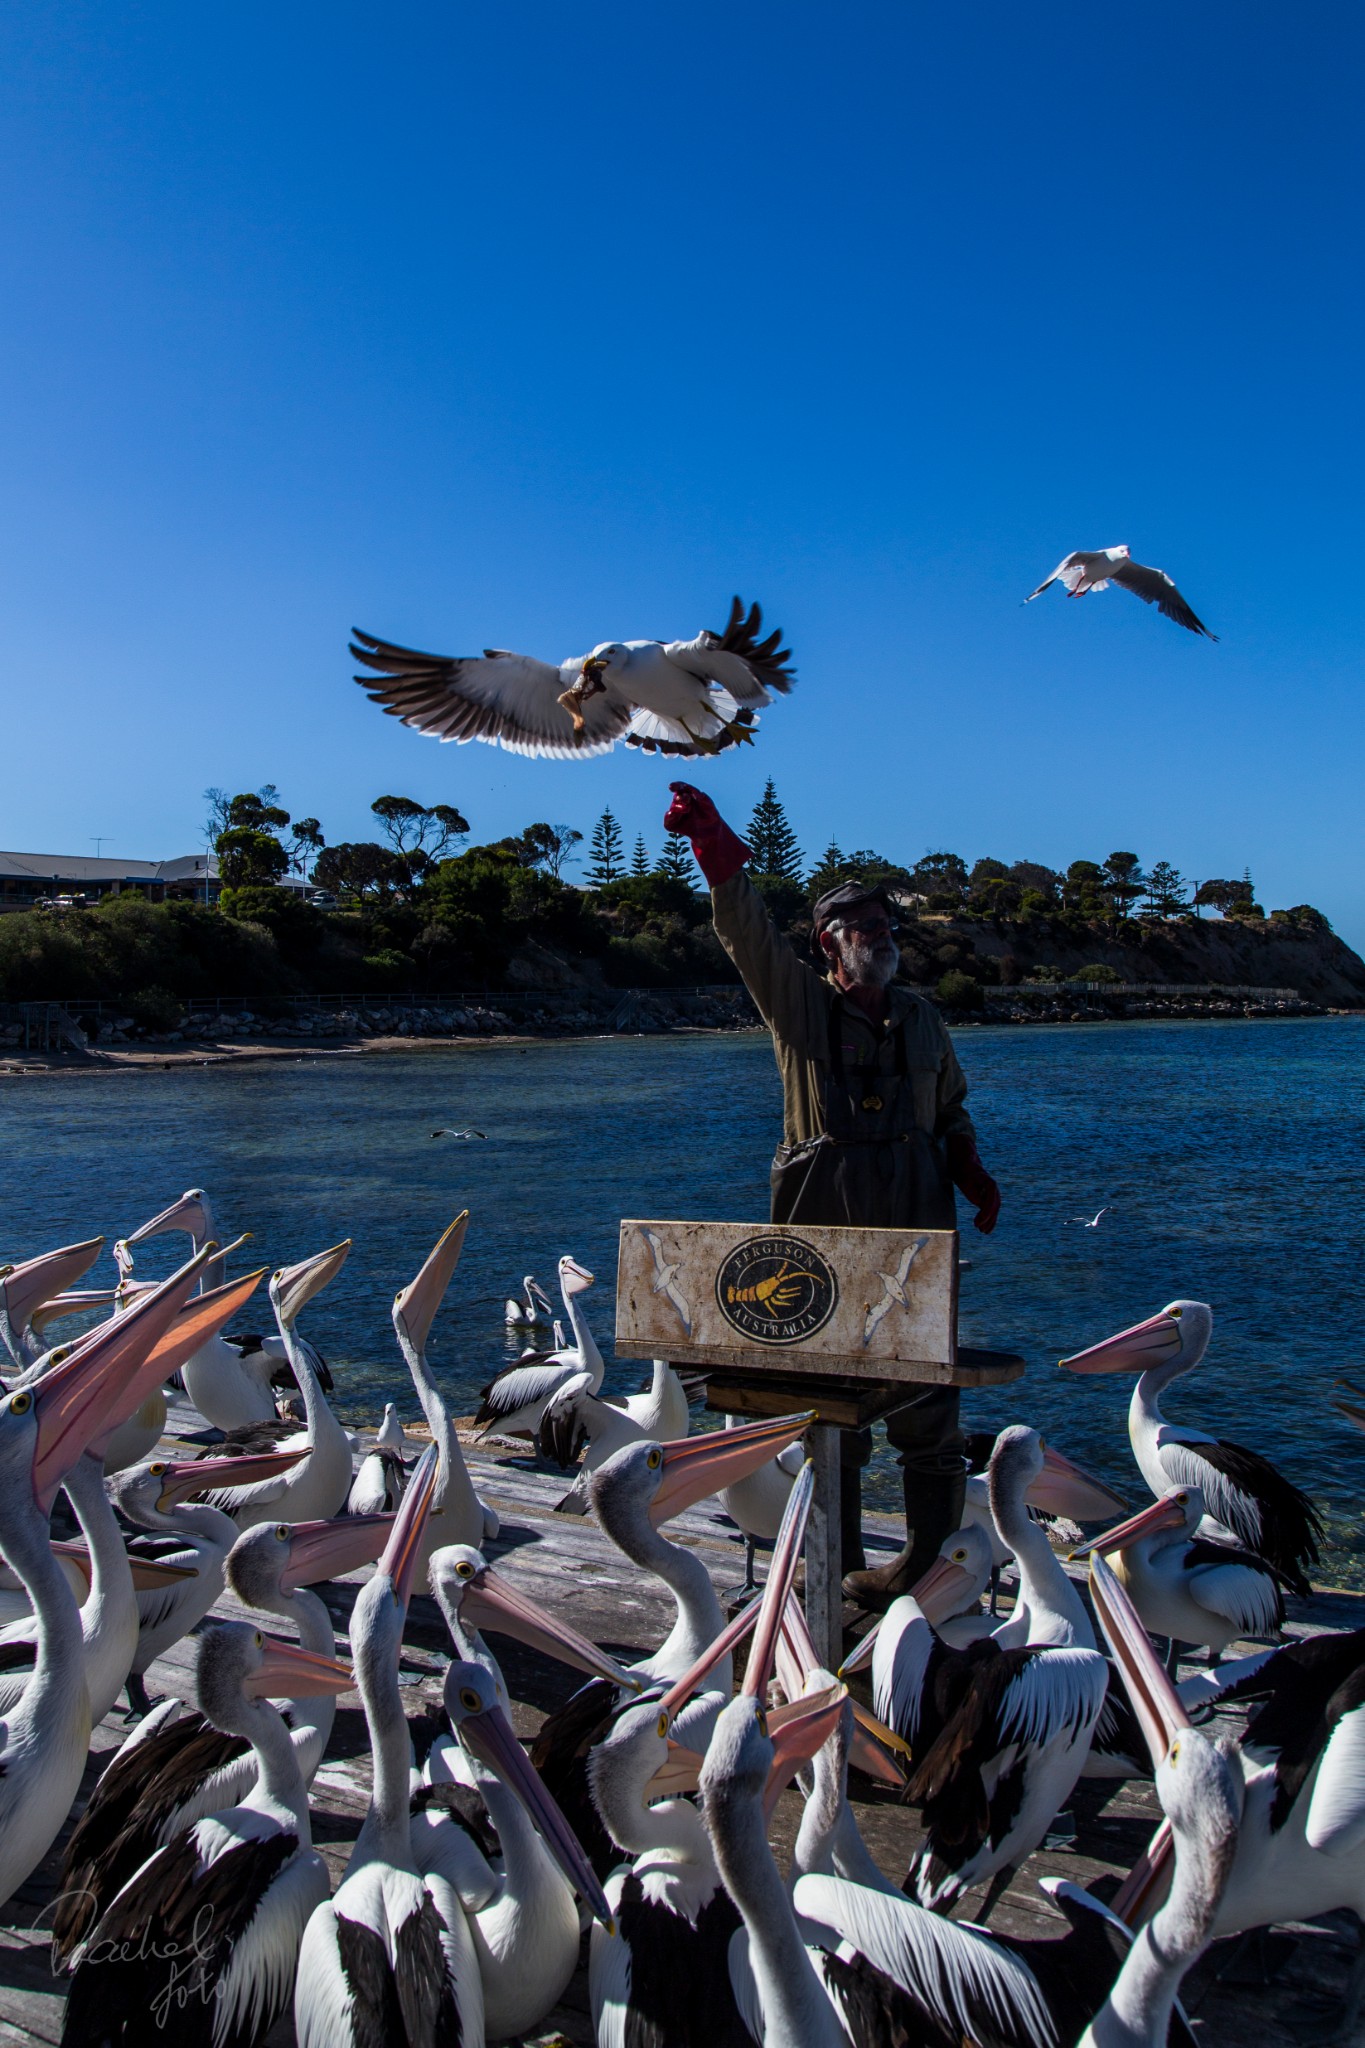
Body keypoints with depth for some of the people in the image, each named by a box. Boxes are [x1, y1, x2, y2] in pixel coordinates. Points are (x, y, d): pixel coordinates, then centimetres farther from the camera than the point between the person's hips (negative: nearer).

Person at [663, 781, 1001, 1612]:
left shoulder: (921, 1015, 15)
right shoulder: (799, 1001, 4)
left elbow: (952, 1107, 23)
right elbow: (745, 928, -11)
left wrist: (972, 1171, 6)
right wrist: (719, 851, -26)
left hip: (915, 1216, 3)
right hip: (823, 1219, -2)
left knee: (927, 1388, 2)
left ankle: (935, 1557, 14)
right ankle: (837, 1560, 14)